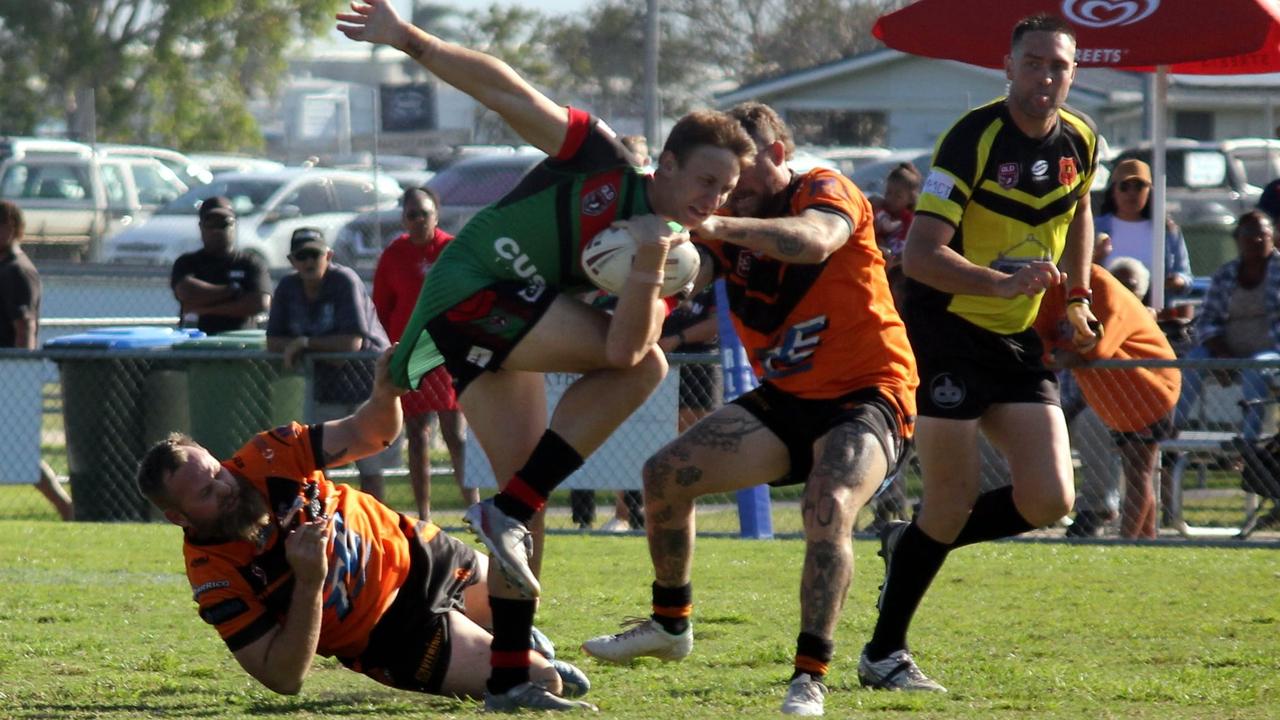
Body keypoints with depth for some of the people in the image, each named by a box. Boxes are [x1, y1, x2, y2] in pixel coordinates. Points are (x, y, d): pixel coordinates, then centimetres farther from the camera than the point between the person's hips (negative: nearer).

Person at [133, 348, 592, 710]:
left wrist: (386, 389, -36)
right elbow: (282, 679, -31)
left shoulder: (269, 457, -23)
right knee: (544, 684, -7)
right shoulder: (214, 579, -30)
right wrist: (309, 583, -42)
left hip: (411, 554, 4)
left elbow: (368, 434, -12)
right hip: (390, 636, -4)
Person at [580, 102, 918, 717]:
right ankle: (670, 625, 17)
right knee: (666, 474, -2)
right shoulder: (730, 227, 7)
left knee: (829, 507, -31)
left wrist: (721, 226, -49)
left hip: (867, 395, -7)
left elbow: (815, 241, -35)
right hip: (785, 400, 7)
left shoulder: (827, 191, -11)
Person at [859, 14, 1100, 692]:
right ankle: (882, 655, 7)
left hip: (1019, 342, 6)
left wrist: (1077, 297, 17)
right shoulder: (973, 139, -20)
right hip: (945, 328, -6)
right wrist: (1000, 282, -42)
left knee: (1048, 500, -5)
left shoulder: (1080, 140, 1)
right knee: (954, 501, -8)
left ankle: (913, 544, 20)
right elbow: (919, 254, -27)